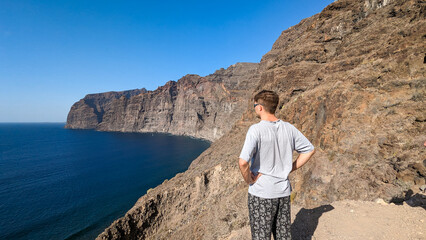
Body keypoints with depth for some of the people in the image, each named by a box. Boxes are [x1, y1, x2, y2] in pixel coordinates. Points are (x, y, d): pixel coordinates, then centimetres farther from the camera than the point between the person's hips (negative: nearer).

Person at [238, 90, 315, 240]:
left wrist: (248, 180, -12)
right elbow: (309, 150, 9)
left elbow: (243, 162, -30)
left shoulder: (256, 130, -20)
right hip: (284, 192, 6)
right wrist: (290, 169, 8)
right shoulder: (289, 128, -2)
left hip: (261, 193, -5)